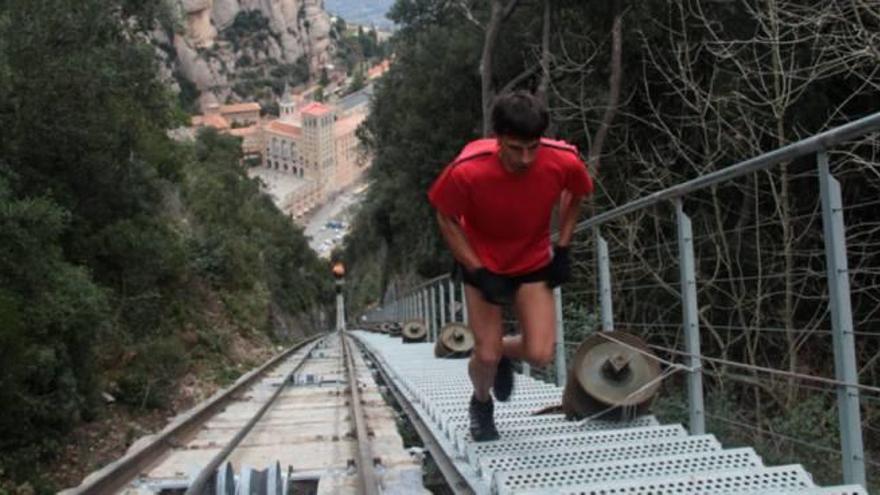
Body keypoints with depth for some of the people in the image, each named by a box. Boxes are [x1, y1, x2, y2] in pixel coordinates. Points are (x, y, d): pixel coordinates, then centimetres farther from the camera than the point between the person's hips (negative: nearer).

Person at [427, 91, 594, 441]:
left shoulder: (564, 161, -26)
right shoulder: (467, 171, -32)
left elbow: (574, 195, 0)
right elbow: (446, 219, -12)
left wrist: (563, 248, -4)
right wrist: (478, 272, -17)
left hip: (534, 263, 2)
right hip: (483, 265, -2)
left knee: (540, 355, -9)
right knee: (486, 355, -4)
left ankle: (504, 351, 29)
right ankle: (481, 405, 32)